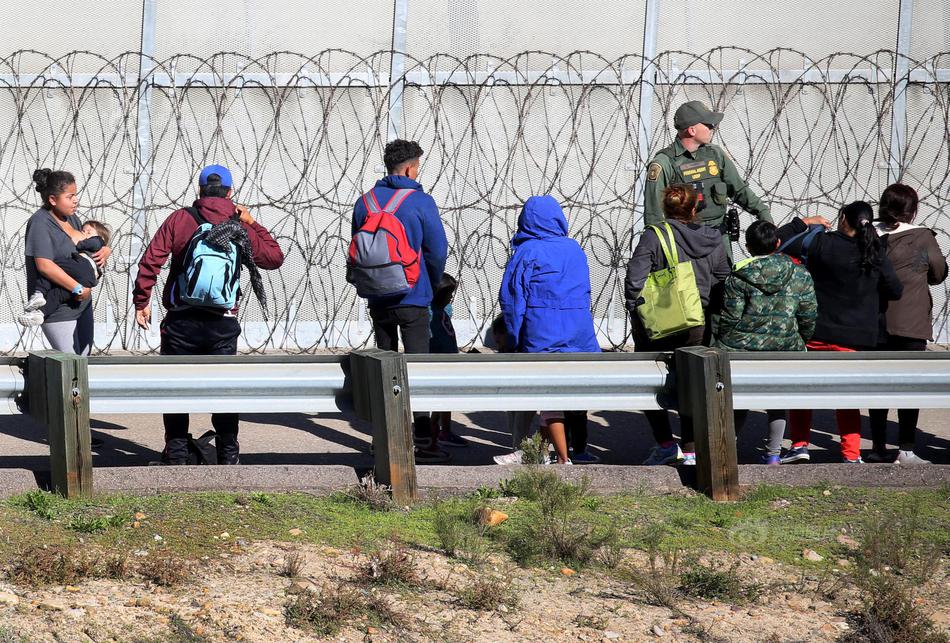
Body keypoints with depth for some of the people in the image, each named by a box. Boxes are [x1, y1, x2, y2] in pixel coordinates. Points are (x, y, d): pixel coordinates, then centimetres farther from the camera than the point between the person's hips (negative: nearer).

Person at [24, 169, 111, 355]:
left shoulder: (70, 218, 9)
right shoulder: (40, 224, -17)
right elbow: (44, 265, -27)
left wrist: (105, 250, 0)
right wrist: (78, 289, -26)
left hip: (81, 303, 9)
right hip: (58, 308, -9)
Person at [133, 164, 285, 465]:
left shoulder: (179, 219, -1)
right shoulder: (241, 229, 3)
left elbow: (151, 260, -7)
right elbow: (274, 257, 13)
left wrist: (141, 301, 2)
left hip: (181, 323, -1)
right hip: (223, 324, 1)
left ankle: (176, 452, 9)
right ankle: (228, 452, 11)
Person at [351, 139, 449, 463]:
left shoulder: (365, 202, 5)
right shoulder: (421, 202, -10)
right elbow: (438, 251, -8)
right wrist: (431, 284, 9)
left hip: (378, 299, 5)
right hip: (413, 299, -5)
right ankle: (423, 440, -9)